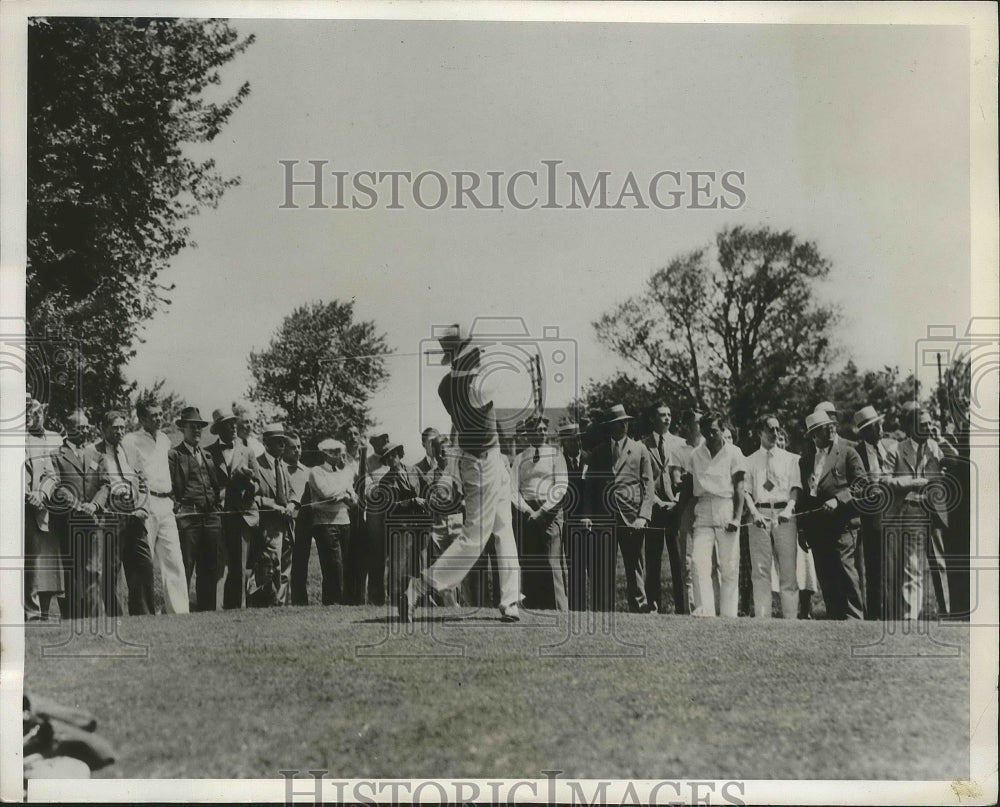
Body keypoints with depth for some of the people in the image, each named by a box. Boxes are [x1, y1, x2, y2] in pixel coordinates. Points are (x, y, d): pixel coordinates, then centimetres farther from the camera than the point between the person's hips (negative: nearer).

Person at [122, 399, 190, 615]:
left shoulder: (164, 439, 18)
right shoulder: (131, 441, -4)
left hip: (165, 506, 7)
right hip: (145, 505, -6)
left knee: (174, 560, 1)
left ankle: (179, 611, 2)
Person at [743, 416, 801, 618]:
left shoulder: (790, 459, 14)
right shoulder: (750, 461, 13)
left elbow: (795, 487, 5)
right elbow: (746, 490, 6)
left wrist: (789, 508, -12)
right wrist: (755, 512, -10)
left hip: (784, 516, 0)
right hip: (760, 515, 0)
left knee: (788, 567, -5)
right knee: (760, 569, -3)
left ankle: (791, 615, -4)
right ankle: (761, 616, -2)